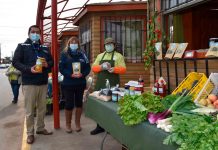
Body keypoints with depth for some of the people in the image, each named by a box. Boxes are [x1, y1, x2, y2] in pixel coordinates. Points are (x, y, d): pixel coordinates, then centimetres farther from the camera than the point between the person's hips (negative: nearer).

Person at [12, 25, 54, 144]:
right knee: (29, 110, 1)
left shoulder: (45, 48, 14)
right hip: (29, 83, -4)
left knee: (42, 108, 13)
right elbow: (15, 62, -6)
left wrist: (47, 64, -7)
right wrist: (28, 69, -21)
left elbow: (52, 61, 17)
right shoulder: (22, 46, 0)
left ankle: (40, 128, 29)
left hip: (43, 83, 5)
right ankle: (30, 133, 14)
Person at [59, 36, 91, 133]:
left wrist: (82, 74, -14)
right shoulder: (64, 54, 0)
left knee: (79, 103, 11)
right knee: (69, 104, 2)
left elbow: (88, 67, 4)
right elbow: (61, 68, -7)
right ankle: (68, 124, 20)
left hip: (81, 83, 3)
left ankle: (77, 123, 27)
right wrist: (70, 74, -21)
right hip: (68, 83, -3)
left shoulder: (82, 54, 7)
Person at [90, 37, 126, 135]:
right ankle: (100, 126, 17)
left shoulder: (118, 56, 5)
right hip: (100, 84, 4)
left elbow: (123, 69, -5)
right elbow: (93, 68, 9)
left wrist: (112, 69, -21)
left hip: (112, 84, -4)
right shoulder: (100, 56, 17)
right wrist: (101, 67, -11)